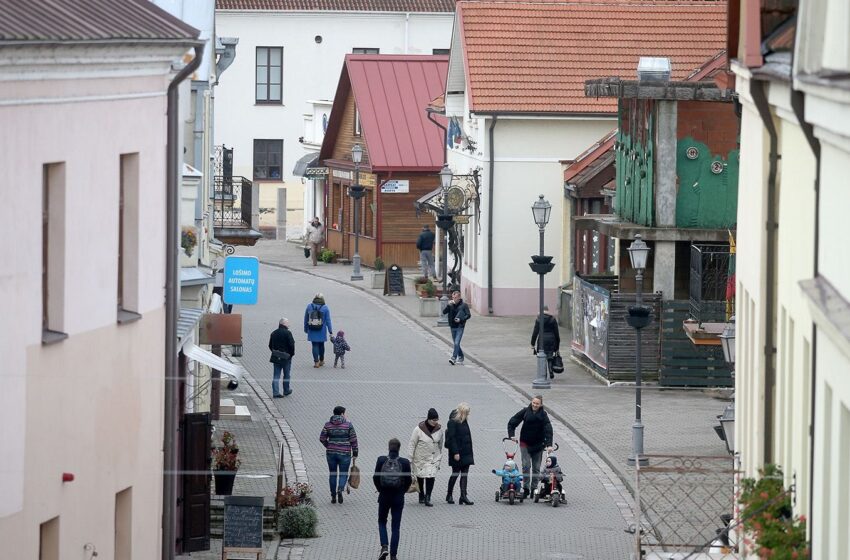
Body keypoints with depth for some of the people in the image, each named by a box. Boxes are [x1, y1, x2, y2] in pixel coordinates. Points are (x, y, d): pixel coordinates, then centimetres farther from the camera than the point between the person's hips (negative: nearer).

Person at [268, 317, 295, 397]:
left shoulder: (274, 333, 5)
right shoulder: (287, 333, -14)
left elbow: (270, 345, 11)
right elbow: (291, 345, -17)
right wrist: (291, 353, -2)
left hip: (276, 358, 4)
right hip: (286, 358, -4)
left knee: (276, 375, 5)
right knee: (286, 375, 12)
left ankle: (275, 392, -1)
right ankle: (286, 390, 23)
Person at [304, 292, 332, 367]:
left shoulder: (309, 306, -1)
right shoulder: (325, 308, -6)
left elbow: (306, 319, 6)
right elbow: (328, 320, -5)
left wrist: (306, 329, 16)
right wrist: (330, 331, 0)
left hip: (312, 331, 0)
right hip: (322, 331, 0)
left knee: (315, 345, 4)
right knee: (321, 345, 16)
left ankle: (316, 362, -4)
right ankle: (321, 360, 29)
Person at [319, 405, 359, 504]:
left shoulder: (328, 424, 1)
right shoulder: (348, 424, -5)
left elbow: (322, 438, 0)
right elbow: (353, 439, -6)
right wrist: (355, 451, 3)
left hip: (331, 452, 2)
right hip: (344, 453, -2)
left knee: (332, 473, 14)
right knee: (343, 473, 7)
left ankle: (333, 496, 15)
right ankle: (340, 489, -20)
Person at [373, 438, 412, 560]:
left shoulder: (381, 460, -9)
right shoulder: (404, 462, -9)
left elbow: (375, 478, -5)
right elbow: (409, 480, -4)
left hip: (384, 496, 0)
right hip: (398, 498, 0)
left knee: (382, 522, 18)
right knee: (396, 526, 8)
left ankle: (384, 546, -3)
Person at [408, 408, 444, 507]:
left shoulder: (439, 429, -4)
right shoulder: (419, 429, -16)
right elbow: (411, 445, -9)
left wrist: (440, 457, 16)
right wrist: (410, 459, -9)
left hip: (434, 458, 1)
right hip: (420, 458, -1)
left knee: (431, 477, -13)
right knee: (420, 478, 11)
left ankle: (427, 498, -10)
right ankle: (421, 496, 31)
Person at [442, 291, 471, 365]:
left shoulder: (464, 305, -4)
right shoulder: (451, 305, 5)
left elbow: (468, 315, -3)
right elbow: (444, 312, -2)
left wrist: (460, 319, -16)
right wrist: (448, 305, -16)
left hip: (460, 327, -5)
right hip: (453, 327, 5)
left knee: (457, 343, -16)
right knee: (456, 343, 13)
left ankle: (454, 358, -19)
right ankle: (460, 358, 27)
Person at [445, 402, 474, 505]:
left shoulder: (463, 421, 13)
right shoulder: (453, 422, -12)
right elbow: (451, 438, -16)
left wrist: (470, 452, 14)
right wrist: (455, 453, -21)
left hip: (465, 452, 8)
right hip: (457, 453, -8)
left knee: (465, 474, 2)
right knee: (455, 473, 1)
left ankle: (463, 496, 0)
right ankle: (449, 495, 15)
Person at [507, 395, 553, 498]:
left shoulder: (543, 415, -10)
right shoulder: (526, 411, -8)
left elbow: (548, 430, -17)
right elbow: (512, 422, 0)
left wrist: (549, 444, -27)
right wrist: (511, 435, -8)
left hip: (538, 445, 0)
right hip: (525, 443, 0)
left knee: (536, 468, 6)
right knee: (526, 466, -9)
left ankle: (534, 488, 16)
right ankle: (526, 488, -1)